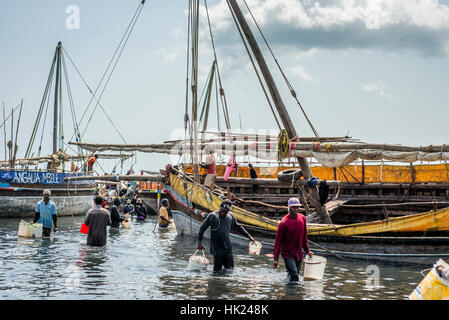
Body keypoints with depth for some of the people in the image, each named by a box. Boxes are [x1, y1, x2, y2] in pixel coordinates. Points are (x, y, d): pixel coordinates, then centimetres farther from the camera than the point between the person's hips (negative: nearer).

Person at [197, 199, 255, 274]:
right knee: (217, 270, -4)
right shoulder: (212, 216, -6)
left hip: (227, 248, 4)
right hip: (217, 248, -4)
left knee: (229, 269, 3)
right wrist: (199, 242, -3)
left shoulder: (231, 216, 6)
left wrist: (248, 236, 21)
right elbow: (202, 228, 0)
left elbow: (238, 227, 22)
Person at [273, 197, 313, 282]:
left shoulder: (302, 218, 3)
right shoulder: (284, 223, -14)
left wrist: (307, 250, 17)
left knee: (293, 276, 12)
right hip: (288, 254, -6)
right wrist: (276, 259, -12)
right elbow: (278, 241, -10)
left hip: (299, 254, 6)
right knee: (295, 277, -17)